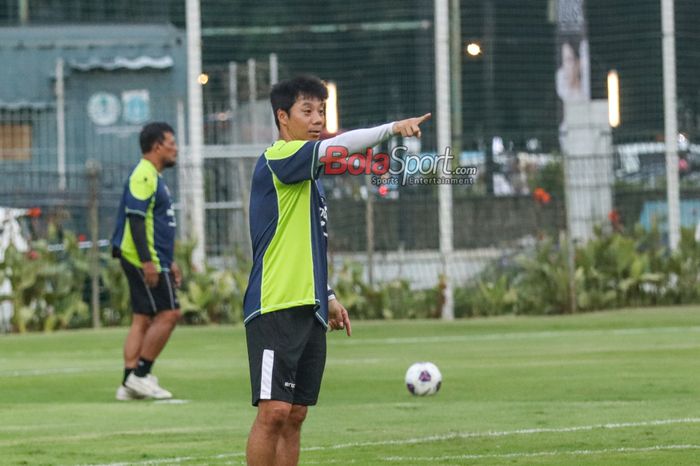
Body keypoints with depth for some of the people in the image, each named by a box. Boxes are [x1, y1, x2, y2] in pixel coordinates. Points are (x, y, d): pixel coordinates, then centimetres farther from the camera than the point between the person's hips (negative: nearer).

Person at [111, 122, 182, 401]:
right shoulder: (143, 176, -13)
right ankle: (140, 375, -7)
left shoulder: (153, 177, 19)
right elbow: (135, 218, -21)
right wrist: (147, 261, -25)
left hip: (154, 261, 10)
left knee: (143, 320, 8)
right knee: (168, 314, -10)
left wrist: (169, 262, 27)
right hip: (144, 260, -10)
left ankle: (129, 383, 8)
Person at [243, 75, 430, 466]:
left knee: (295, 416, 7)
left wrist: (328, 297, 24)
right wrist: (392, 128, -25)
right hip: (276, 307, -9)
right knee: (274, 410, -13)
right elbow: (336, 147, -24)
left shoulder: (309, 178, 21)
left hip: (308, 310, 9)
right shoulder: (277, 159, -7)